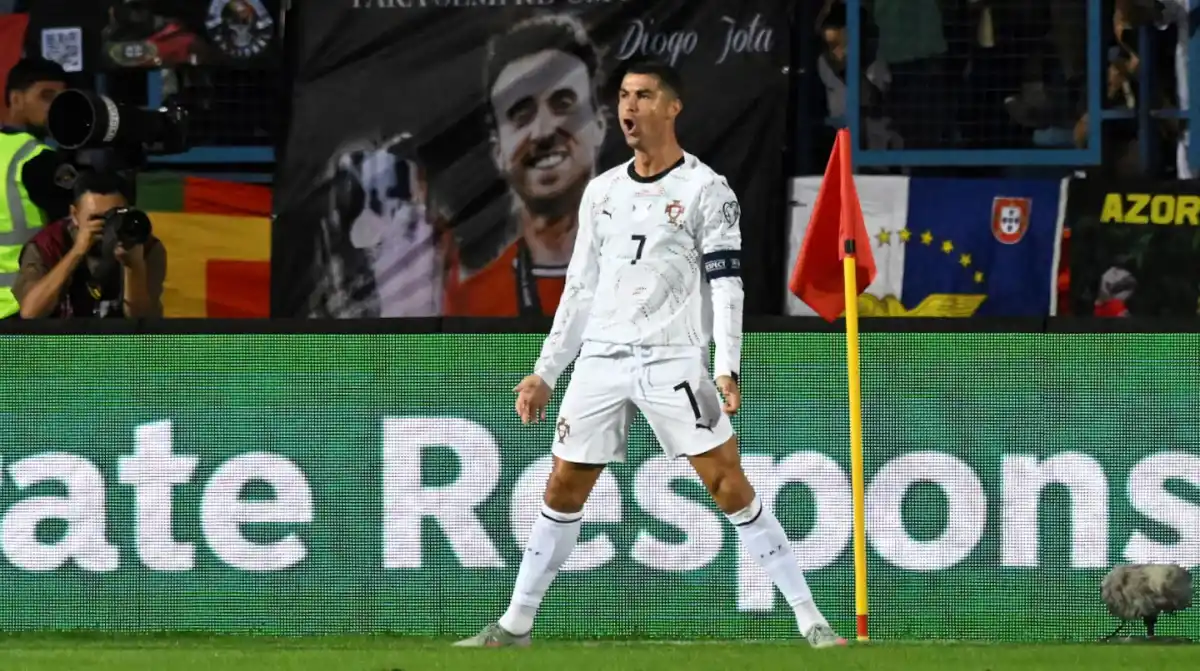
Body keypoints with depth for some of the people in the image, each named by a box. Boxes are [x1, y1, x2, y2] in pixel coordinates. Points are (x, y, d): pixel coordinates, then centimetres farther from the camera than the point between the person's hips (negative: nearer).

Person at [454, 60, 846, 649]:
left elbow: (726, 284, -8)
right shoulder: (602, 192, 14)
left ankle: (809, 619, -10)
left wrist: (727, 369, -20)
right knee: (562, 489, 6)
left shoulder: (706, 190, -2)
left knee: (729, 485, -12)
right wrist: (544, 373, 17)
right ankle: (515, 625, 17)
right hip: (600, 359, 5)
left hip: (673, 362, -5)